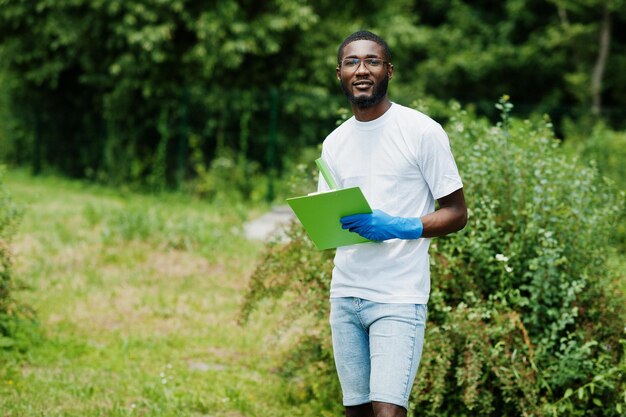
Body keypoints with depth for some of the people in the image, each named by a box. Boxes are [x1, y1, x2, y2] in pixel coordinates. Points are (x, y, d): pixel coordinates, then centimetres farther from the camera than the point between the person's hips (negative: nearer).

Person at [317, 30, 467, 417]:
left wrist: (398, 227, -19)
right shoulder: (334, 143, 13)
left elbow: (456, 213, -3)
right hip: (345, 294, 6)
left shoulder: (422, 131, -4)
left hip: (398, 298, -5)